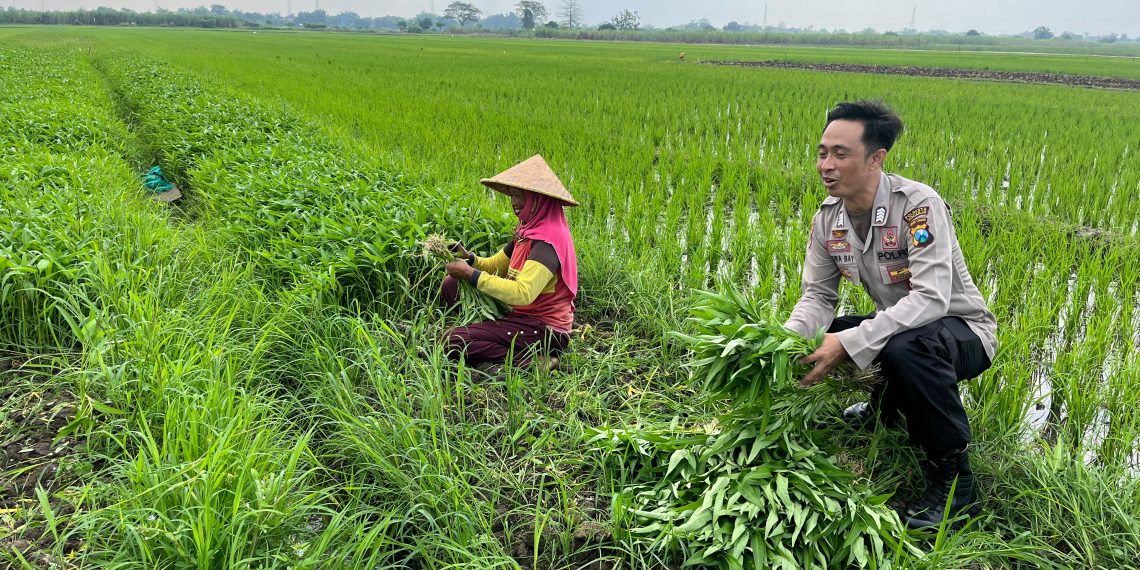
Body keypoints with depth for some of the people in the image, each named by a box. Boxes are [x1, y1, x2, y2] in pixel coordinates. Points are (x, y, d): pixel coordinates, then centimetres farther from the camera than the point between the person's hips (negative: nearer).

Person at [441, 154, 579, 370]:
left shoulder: (548, 240, -21)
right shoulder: (529, 230, 7)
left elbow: (522, 293, -32)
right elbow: (496, 265, 17)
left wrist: (471, 274, -26)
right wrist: (469, 258, -5)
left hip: (544, 330, -9)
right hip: (522, 314, 9)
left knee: (453, 340, -21)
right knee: (452, 284, 7)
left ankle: (533, 360, -14)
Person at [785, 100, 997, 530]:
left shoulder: (918, 205, -28)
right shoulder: (827, 218, -7)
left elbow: (931, 299, -37)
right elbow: (817, 296, -3)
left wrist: (848, 343, -42)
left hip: (962, 331, -7)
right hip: (897, 325, 7)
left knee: (906, 346, -39)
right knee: (814, 338, -8)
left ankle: (954, 481, -17)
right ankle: (886, 407, 20)